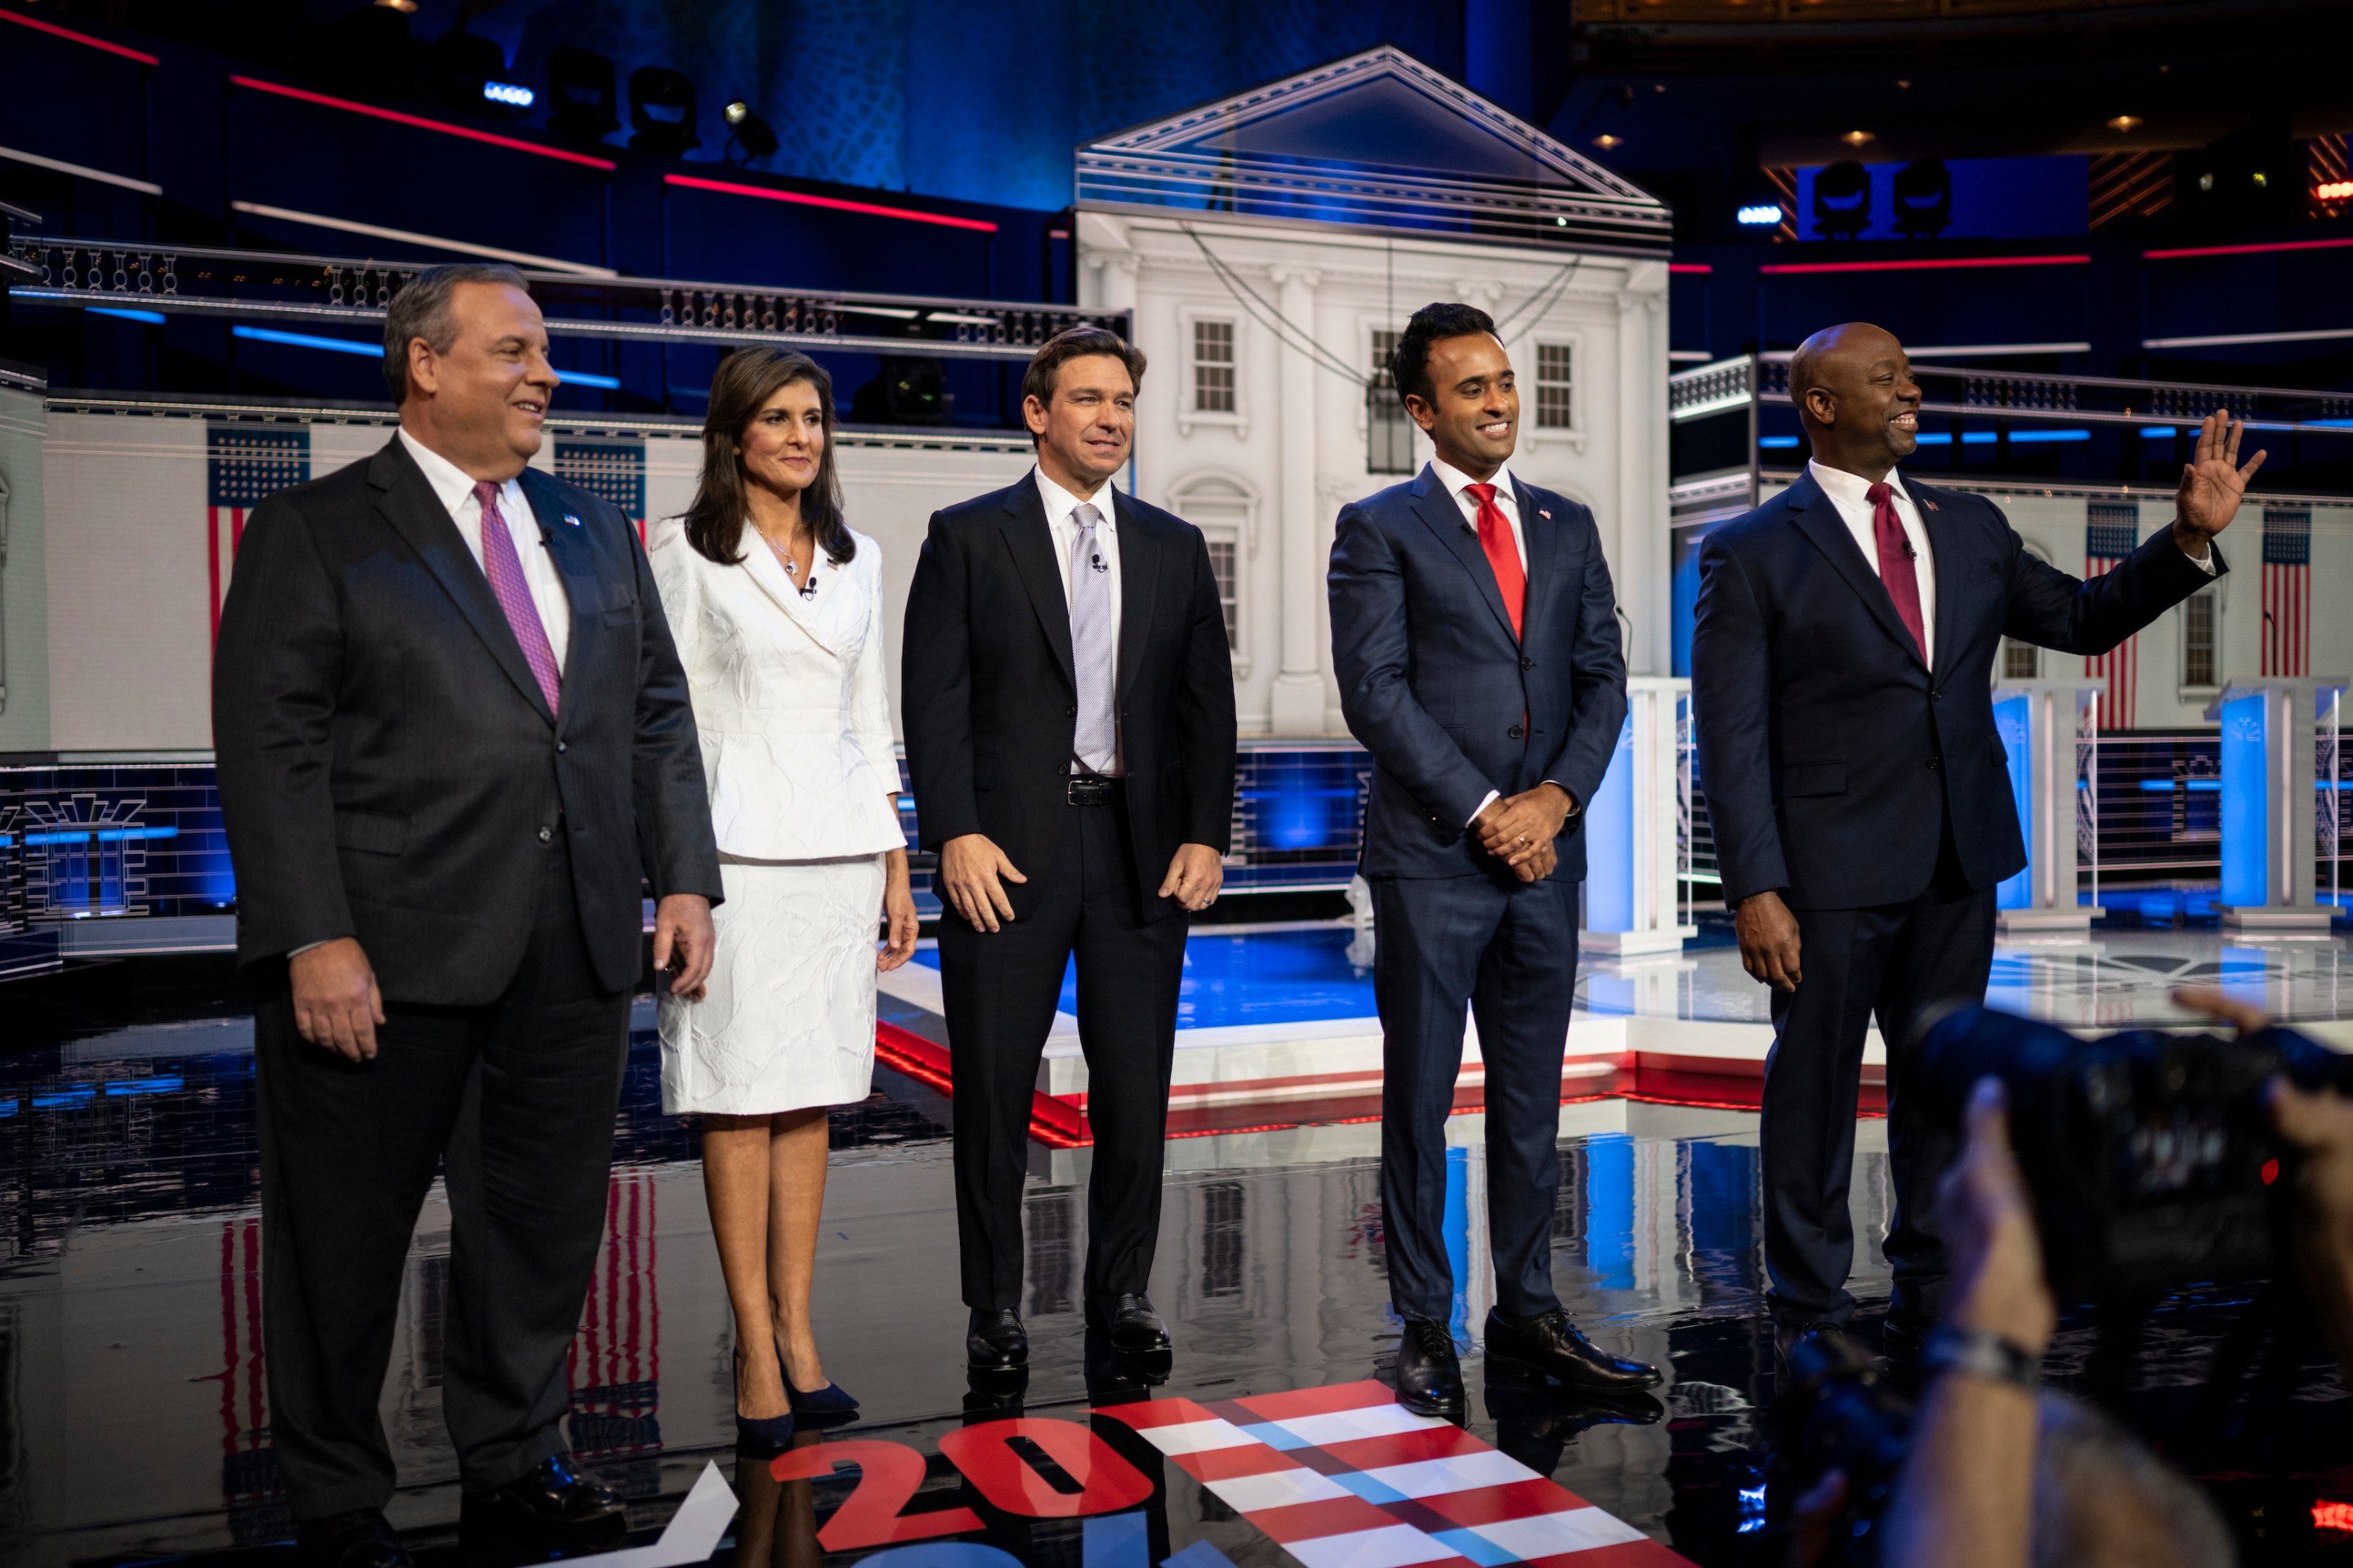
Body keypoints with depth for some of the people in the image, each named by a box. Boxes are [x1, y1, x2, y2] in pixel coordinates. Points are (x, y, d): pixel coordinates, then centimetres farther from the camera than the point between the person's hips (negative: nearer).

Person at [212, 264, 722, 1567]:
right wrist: (315, 939, -16)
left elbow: (658, 715, 14)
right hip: (387, 954, -5)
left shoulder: (593, 532, 15)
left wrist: (682, 878, 5)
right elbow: (270, 749, -8)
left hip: (575, 953, 5)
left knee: (545, 1217, 14)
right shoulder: (313, 533, -1)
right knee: (347, 1234, 8)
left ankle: (513, 1461, 32)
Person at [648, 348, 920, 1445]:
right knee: (740, 1097, -2)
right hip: (737, 846, -4)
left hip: (840, 846, 5)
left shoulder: (856, 558, 13)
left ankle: (798, 1329, 16)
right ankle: (756, 1349, 6)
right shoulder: (687, 552, 0)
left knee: (811, 1096, 8)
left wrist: (896, 862, 12)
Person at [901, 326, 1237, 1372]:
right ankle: (995, 1306, 19)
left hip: (1143, 847, 3)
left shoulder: (1174, 548, 12)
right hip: (1007, 850, -3)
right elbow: (934, 698, -4)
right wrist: (956, 835, -13)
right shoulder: (968, 537, 2)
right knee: (994, 1088, 5)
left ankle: (1122, 1291, 23)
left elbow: (1208, 704, 10)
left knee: (1136, 1086, 8)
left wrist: (1205, 836, 0)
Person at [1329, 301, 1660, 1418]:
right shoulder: (1378, 529, 0)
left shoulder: (1567, 527, 14)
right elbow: (1375, 694, -9)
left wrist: (1555, 797, -6)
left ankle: (1527, 1311, 23)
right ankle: (1424, 1328, 13)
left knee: (1532, 1101, 11)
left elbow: (1603, 678, 10)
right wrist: (1484, 812, -12)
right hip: (1429, 858, -4)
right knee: (1418, 1103, 3)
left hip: (1544, 853, 5)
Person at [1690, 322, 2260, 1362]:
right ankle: (1812, 1322, 21)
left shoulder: (1971, 528, 10)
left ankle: (1932, 1305, 30)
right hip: (1830, 868, -5)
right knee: (1815, 1092, 6)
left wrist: (2191, 536, 6)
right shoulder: (1751, 556, -6)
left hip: (1959, 860, 5)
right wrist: (1754, 891, -16)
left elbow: (2083, 618, 20)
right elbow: (1732, 739, -10)